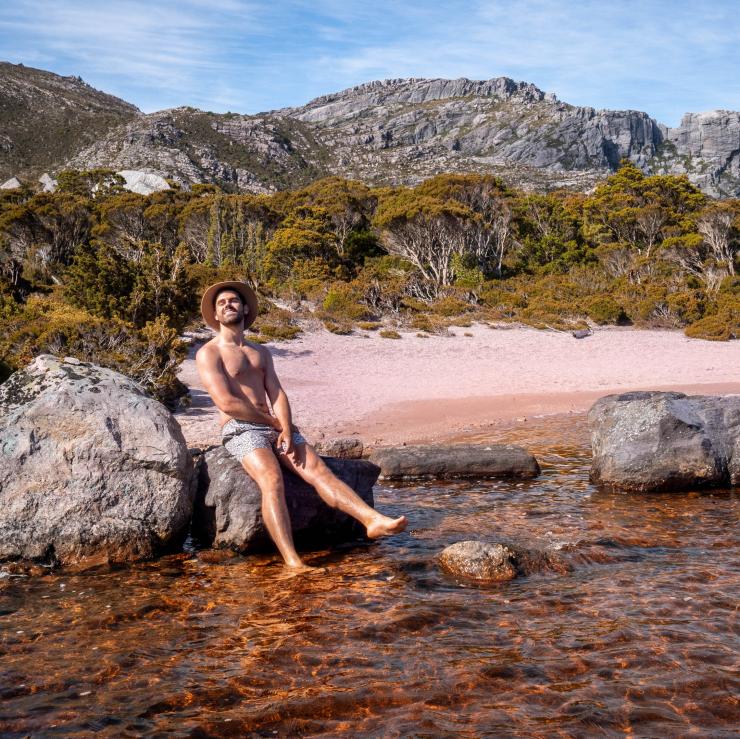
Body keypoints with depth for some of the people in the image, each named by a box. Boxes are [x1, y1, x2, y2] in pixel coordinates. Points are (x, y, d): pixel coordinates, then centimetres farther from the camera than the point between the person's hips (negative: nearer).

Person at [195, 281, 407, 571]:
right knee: (272, 480, -31)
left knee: (317, 469, -17)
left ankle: (373, 520, -34)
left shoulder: (261, 352, 23)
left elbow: (277, 394, 10)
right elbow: (226, 402, -10)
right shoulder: (208, 354, 3)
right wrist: (272, 422, -5)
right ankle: (293, 563, -44)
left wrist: (287, 430, -10)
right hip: (240, 430, -6)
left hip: (275, 427, 6)